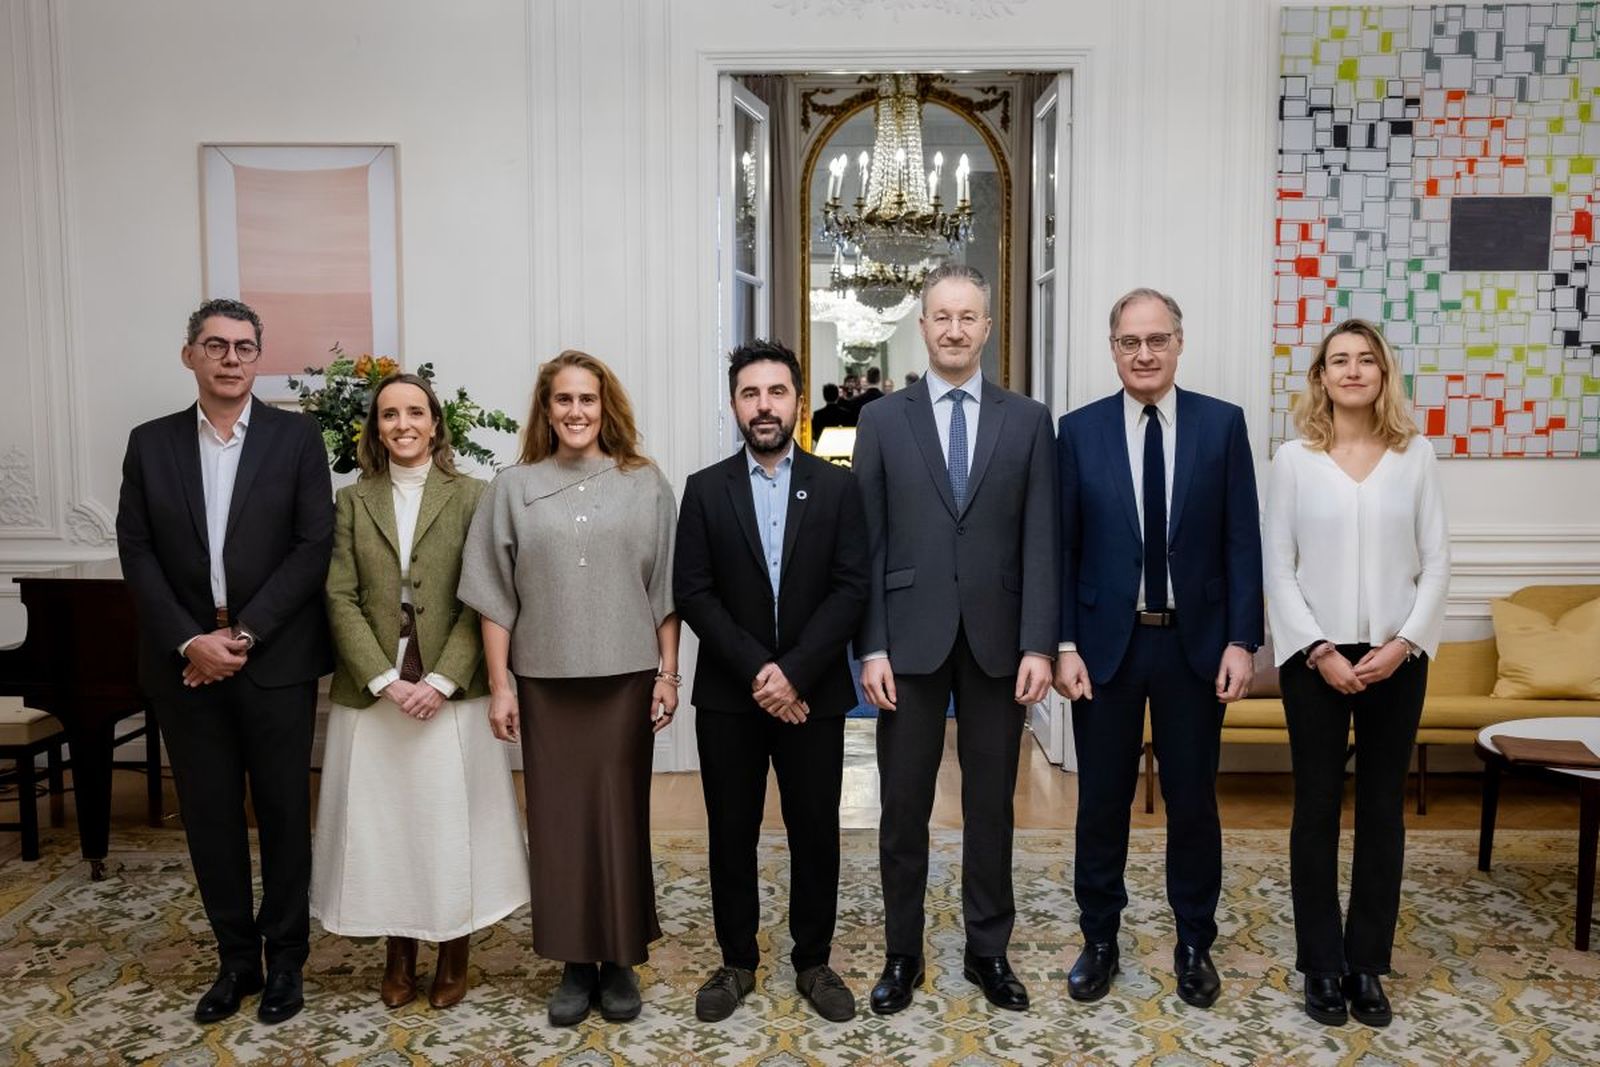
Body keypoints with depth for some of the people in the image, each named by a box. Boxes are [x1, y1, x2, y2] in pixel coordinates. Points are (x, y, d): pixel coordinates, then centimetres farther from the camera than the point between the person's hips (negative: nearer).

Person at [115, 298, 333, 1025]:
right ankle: (236, 959, 25)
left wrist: (245, 633, -13)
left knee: (283, 812, 7)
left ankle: (284, 959, 22)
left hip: (276, 661, -2)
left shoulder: (297, 437, 0)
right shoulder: (150, 443, 7)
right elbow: (137, 554, 1)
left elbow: (314, 546, -7)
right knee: (209, 815, 10)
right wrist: (191, 641, -11)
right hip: (184, 662, 2)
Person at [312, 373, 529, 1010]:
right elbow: (340, 599, 0)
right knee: (382, 822, 8)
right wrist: (386, 681, -11)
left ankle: (453, 954, 22)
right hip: (372, 694, 2)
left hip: (450, 694, -2)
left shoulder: (470, 497, 0)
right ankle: (399, 956, 25)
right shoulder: (352, 501, 7)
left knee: (450, 823, 5)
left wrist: (441, 681, -14)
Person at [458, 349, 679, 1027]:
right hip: (544, 681, 1)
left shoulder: (646, 484, 3)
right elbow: (494, 596, 3)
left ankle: (621, 962, 21)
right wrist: (499, 685, -1)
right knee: (557, 819, 6)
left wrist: (668, 673, -1)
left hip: (626, 677, 0)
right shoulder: (513, 488, 4)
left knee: (620, 815, 6)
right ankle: (576, 964, 21)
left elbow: (666, 588, 3)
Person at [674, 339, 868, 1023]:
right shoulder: (705, 489, 2)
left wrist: (793, 672, -15)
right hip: (728, 696, 0)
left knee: (815, 833, 8)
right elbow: (691, 594, -5)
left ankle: (813, 962, 26)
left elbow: (851, 589, -6)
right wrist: (757, 670, -14)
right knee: (731, 835, 10)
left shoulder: (837, 487, 2)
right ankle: (737, 962, 27)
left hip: (813, 694, 0)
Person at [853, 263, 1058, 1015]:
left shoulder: (1028, 420, 5)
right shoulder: (882, 420, 3)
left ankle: (988, 950, 26)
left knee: (991, 803, 11)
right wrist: (871, 647, -6)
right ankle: (902, 953, 23)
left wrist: (1038, 645, -7)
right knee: (904, 805, 8)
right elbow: (867, 544, 0)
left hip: (995, 639, 1)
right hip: (911, 638, 0)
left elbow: (1039, 542, 1)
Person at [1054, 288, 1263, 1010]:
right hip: (1106, 643, 0)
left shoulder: (1222, 424, 0)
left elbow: (1242, 541, 0)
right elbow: (1061, 549, 0)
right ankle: (1099, 939, 27)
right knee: (1101, 802, 10)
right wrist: (1063, 644, -6)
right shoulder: (1079, 431, 0)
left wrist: (1242, 640, -6)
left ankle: (1194, 944, 29)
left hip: (1195, 644, 0)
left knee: (1193, 800, 11)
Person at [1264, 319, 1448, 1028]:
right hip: (1315, 657, -1)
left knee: (1383, 809, 8)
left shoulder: (1416, 455, 4)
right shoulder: (1293, 459, 0)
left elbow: (1436, 560, 2)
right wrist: (1321, 651, -11)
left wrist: (1404, 642, -10)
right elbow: (1278, 569, -3)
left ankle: (1367, 963, 20)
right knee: (1317, 808, 4)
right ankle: (1322, 964, 16)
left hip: (1396, 658, 2)